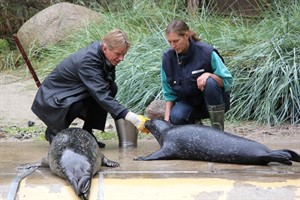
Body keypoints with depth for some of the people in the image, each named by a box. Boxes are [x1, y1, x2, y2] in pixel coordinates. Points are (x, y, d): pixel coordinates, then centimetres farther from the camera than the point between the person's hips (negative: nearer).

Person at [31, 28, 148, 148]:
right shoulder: (87, 61, -34)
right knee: (75, 105, -39)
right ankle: (53, 131, -7)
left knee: (112, 88, -11)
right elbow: (101, 95, -42)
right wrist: (132, 118, -48)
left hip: (76, 95, 8)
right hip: (53, 97, -8)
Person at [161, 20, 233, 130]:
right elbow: (169, 92, 2)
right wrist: (167, 115, -9)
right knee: (176, 117, -30)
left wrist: (208, 75, -31)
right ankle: (195, 122, 7)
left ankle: (218, 129, -21)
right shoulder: (168, 57, -7)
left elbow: (228, 81, -14)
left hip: (213, 102, -2)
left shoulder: (207, 52, -19)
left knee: (210, 82, -35)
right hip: (188, 102, 2)